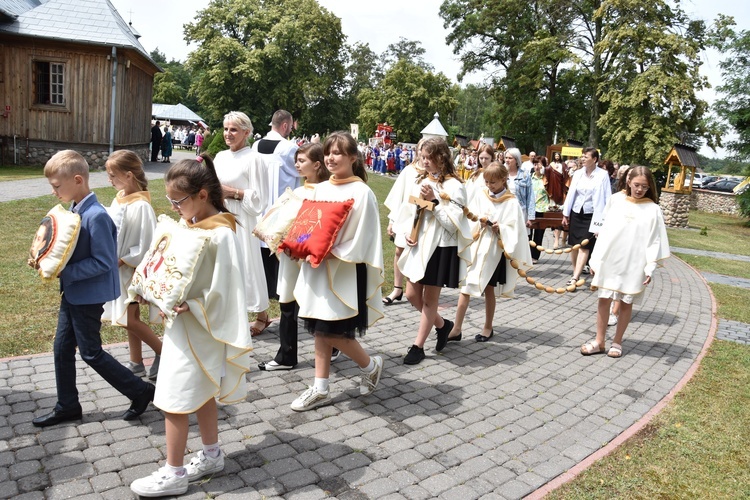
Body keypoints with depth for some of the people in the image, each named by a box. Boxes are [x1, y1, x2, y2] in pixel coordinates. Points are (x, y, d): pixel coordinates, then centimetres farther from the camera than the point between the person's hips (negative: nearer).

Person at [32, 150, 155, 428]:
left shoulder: (96, 216, -24)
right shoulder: (74, 210, 4)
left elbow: (103, 262, -23)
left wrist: (64, 272, -23)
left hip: (89, 296, -9)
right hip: (71, 293, 9)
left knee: (91, 352, 3)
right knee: (62, 348, 16)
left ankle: (141, 391, 18)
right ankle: (67, 406, 31)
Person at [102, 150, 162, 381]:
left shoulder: (140, 206, -23)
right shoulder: (120, 198, 3)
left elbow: (146, 247, -23)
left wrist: (121, 260, -18)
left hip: (131, 271, -8)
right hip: (118, 269, 8)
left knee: (128, 320, -3)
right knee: (130, 318, 16)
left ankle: (163, 353, 16)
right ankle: (136, 363, 28)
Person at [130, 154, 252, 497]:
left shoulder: (221, 235, -22)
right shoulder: (188, 225, 3)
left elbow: (222, 292, -20)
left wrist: (191, 306, -28)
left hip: (198, 329, -8)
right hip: (181, 323, 8)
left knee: (174, 400, 2)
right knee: (201, 394, 20)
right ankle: (211, 455, 37)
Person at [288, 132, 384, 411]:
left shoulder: (361, 193, -10)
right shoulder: (320, 189, 10)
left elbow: (362, 238, -14)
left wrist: (333, 253, -22)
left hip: (345, 271, -7)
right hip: (318, 268, 7)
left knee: (332, 331, -4)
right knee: (320, 329, 10)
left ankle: (370, 365, 22)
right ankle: (321, 389, 21)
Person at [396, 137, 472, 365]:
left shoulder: (453, 186, -11)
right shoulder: (420, 181, 5)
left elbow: (453, 223, -16)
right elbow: (410, 211, 12)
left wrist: (434, 200, -22)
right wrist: (407, 232, -4)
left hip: (440, 247, -6)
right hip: (419, 245, 7)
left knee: (429, 299, 5)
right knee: (412, 294, 12)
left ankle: (418, 346, 19)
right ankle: (442, 324, 36)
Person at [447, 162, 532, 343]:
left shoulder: (511, 202, -6)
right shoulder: (480, 195, 3)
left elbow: (514, 230, -8)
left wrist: (500, 229, -23)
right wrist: (478, 221, -16)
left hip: (493, 250, -3)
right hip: (475, 246, 3)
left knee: (489, 289, 9)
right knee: (465, 287, 1)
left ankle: (488, 327, 27)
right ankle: (456, 329, 6)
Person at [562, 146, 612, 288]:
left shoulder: (603, 175, -7)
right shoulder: (578, 173, 2)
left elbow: (606, 197, -5)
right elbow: (571, 193, 7)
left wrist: (603, 218, -8)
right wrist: (565, 214, 9)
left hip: (591, 215, -4)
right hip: (576, 213, 4)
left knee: (584, 246, -7)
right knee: (574, 245, 8)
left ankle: (575, 278, -9)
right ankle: (576, 273, 23)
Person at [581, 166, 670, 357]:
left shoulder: (653, 209, -4)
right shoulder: (615, 200, 1)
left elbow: (654, 241, -4)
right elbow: (605, 230, 5)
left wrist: (650, 268, -11)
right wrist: (595, 259, 5)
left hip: (633, 265, -2)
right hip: (609, 260, 2)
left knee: (626, 303, 8)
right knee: (604, 299, 5)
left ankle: (617, 342, 21)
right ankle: (599, 341, 16)